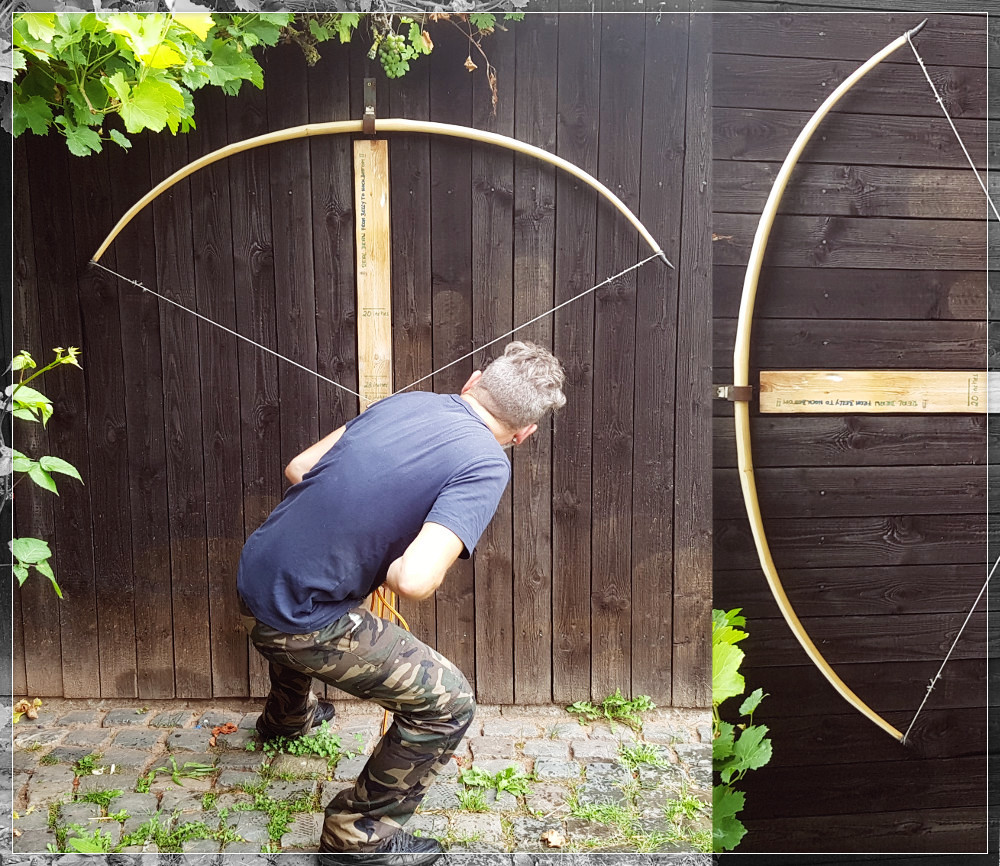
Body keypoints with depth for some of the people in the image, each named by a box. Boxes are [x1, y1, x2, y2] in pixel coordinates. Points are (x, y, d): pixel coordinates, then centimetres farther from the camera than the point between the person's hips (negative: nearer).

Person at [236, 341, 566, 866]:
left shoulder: (407, 400, 3)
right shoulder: (486, 465, -16)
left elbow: (297, 469, 9)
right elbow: (415, 579, -29)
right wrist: (383, 570, -7)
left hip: (253, 576, 8)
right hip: (300, 619, -8)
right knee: (447, 703, 4)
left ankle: (287, 716, 70)